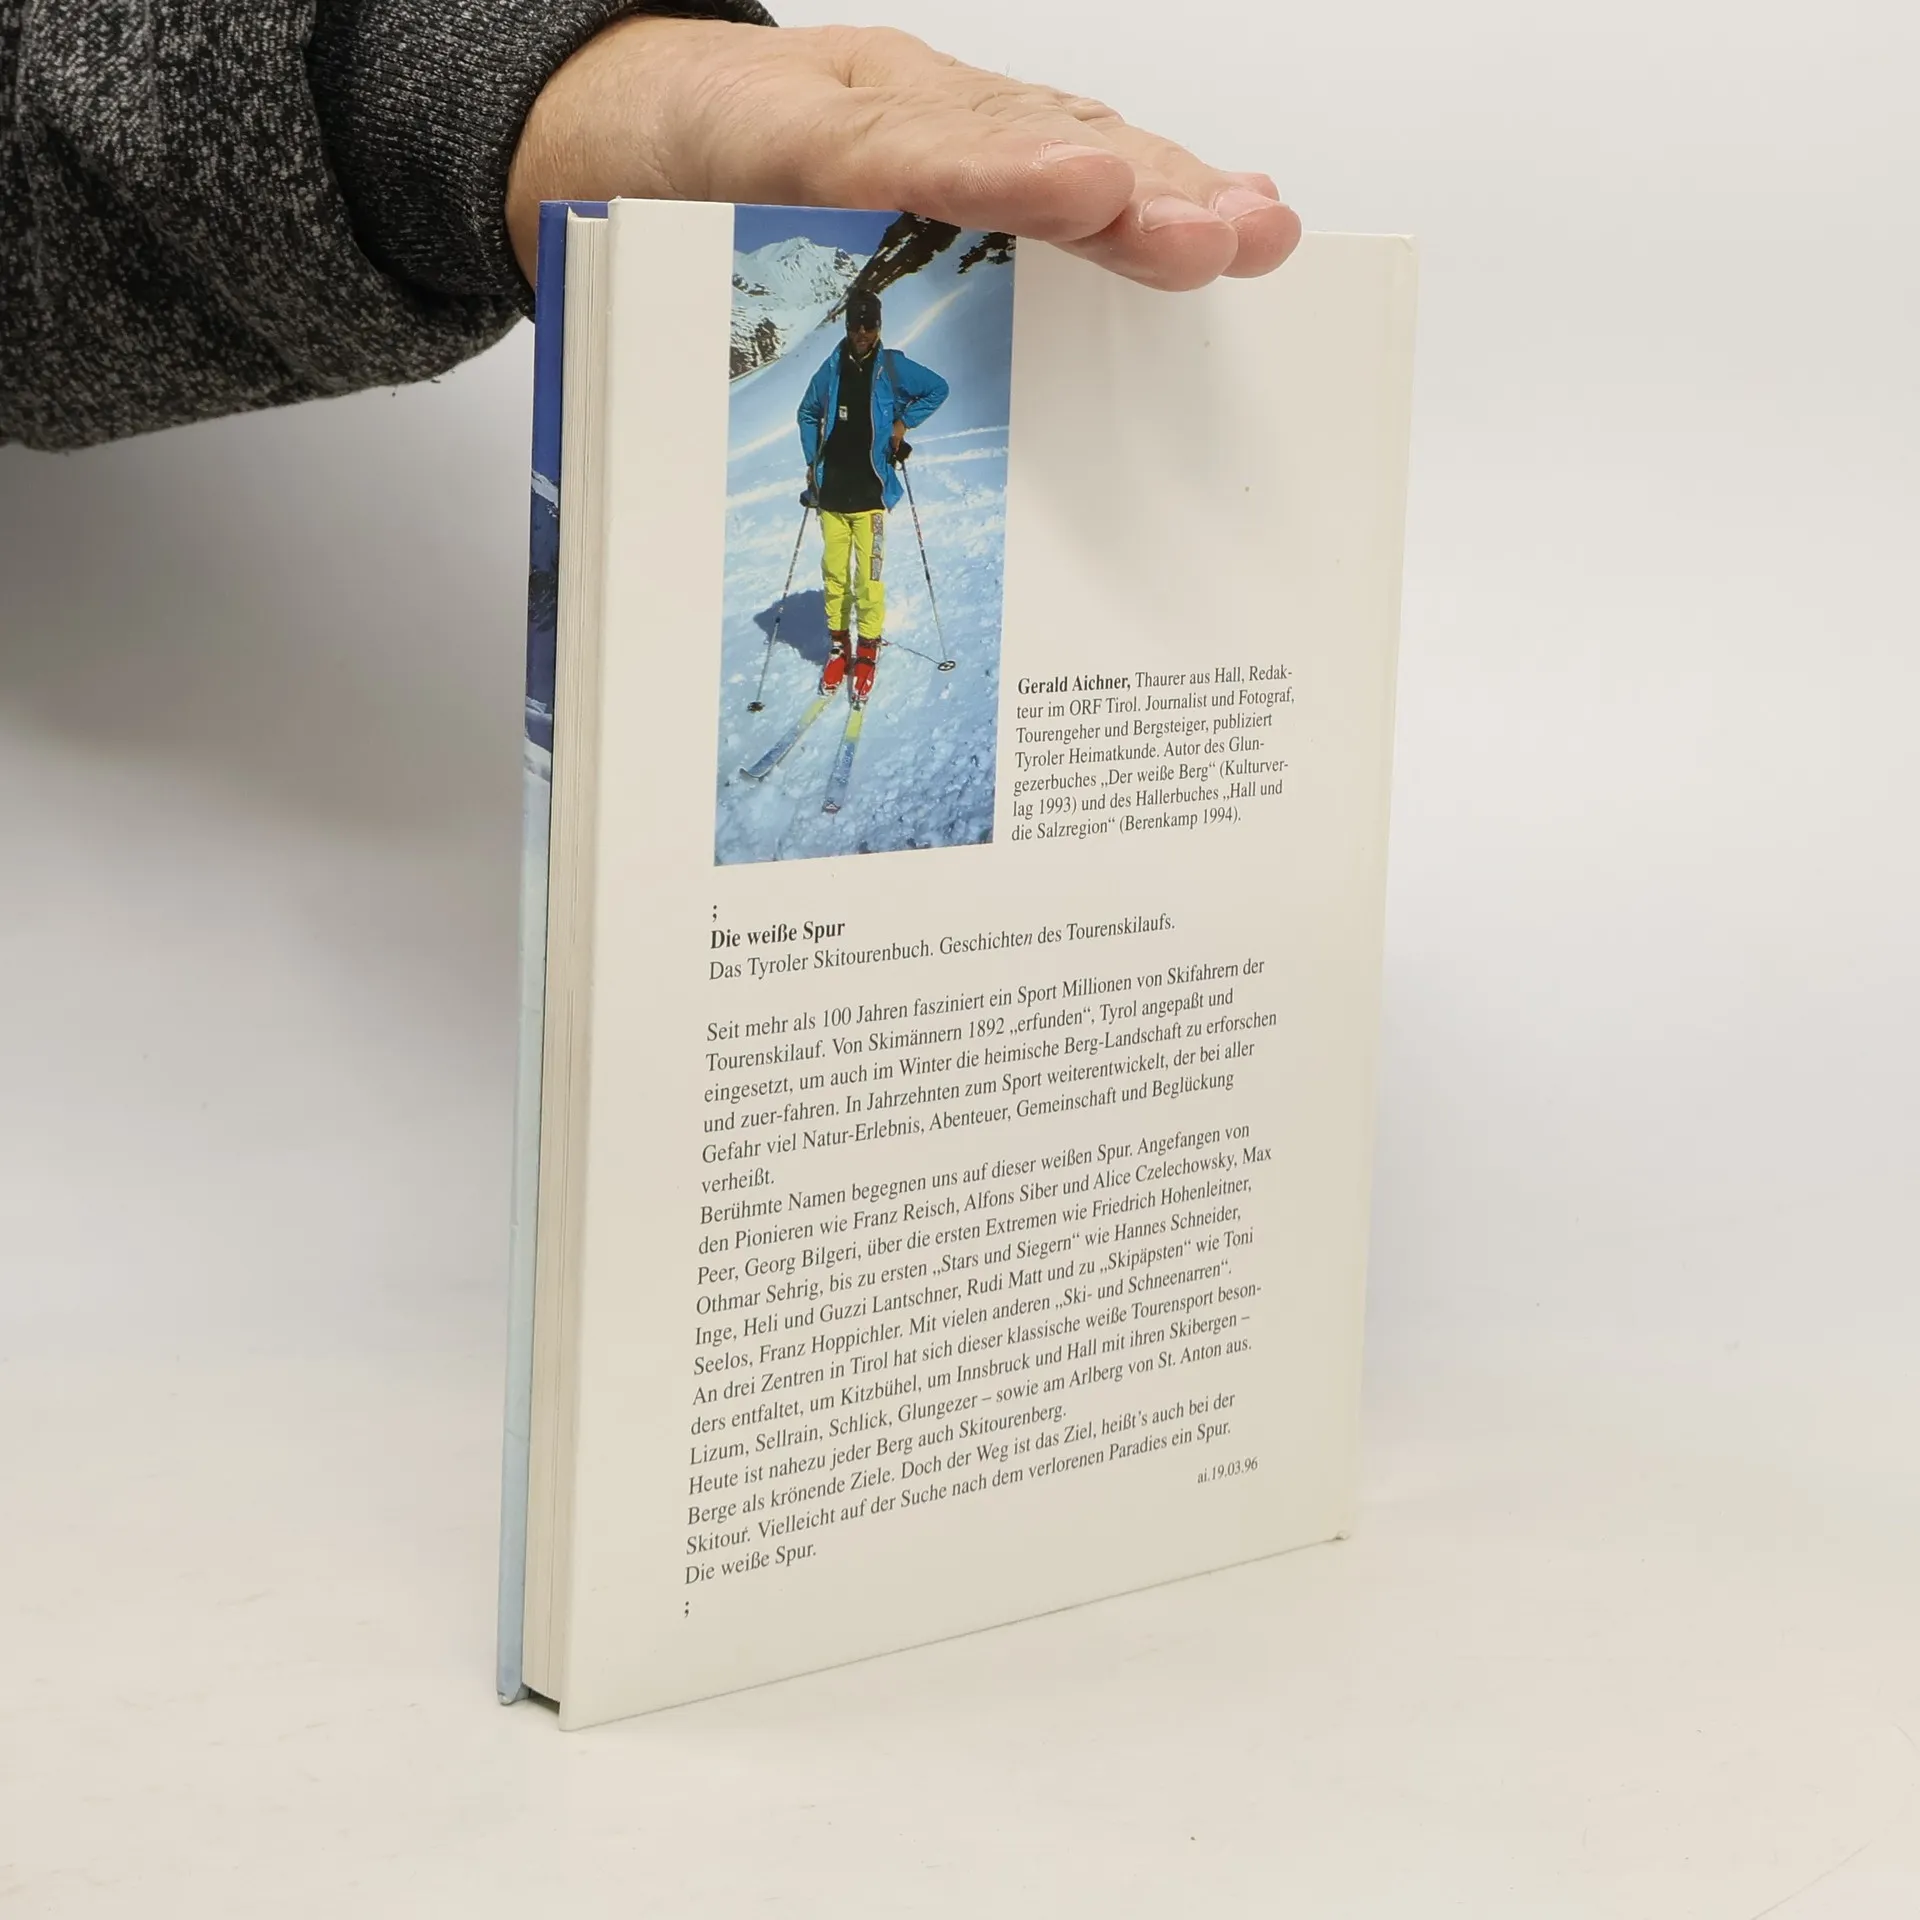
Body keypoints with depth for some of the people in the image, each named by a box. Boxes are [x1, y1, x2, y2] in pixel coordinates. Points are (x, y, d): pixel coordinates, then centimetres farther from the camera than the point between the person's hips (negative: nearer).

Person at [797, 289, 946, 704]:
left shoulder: (893, 368, 0)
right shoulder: (831, 369, 6)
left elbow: (938, 389, 12)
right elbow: (808, 414, 20)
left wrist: (903, 422, 3)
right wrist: (812, 463, 12)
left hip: (870, 490, -3)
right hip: (832, 490, 3)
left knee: (869, 574, -8)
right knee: (834, 571, 5)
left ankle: (868, 651, 2)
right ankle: (838, 646, 17)